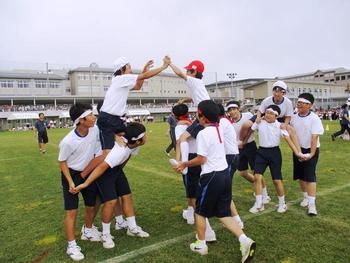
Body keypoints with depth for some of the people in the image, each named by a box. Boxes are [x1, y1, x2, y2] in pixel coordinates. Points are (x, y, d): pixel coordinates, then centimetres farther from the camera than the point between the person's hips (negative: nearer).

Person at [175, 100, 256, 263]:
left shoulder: (203, 133, -16)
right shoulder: (219, 130, 9)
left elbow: (201, 159, -17)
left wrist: (184, 164, -3)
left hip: (212, 176, -7)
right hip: (225, 174, 8)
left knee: (200, 211, 14)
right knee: (224, 213, 15)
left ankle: (201, 245, 26)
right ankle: (245, 241, 1)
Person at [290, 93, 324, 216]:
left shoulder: (314, 118, -15)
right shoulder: (294, 117, 0)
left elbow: (315, 137, -19)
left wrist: (312, 153, -25)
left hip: (311, 150, -5)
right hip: (298, 149, 5)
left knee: (310, 176, -8)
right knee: (300, 175, 12)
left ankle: (312, 203, -4)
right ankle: (306, 196, 32)